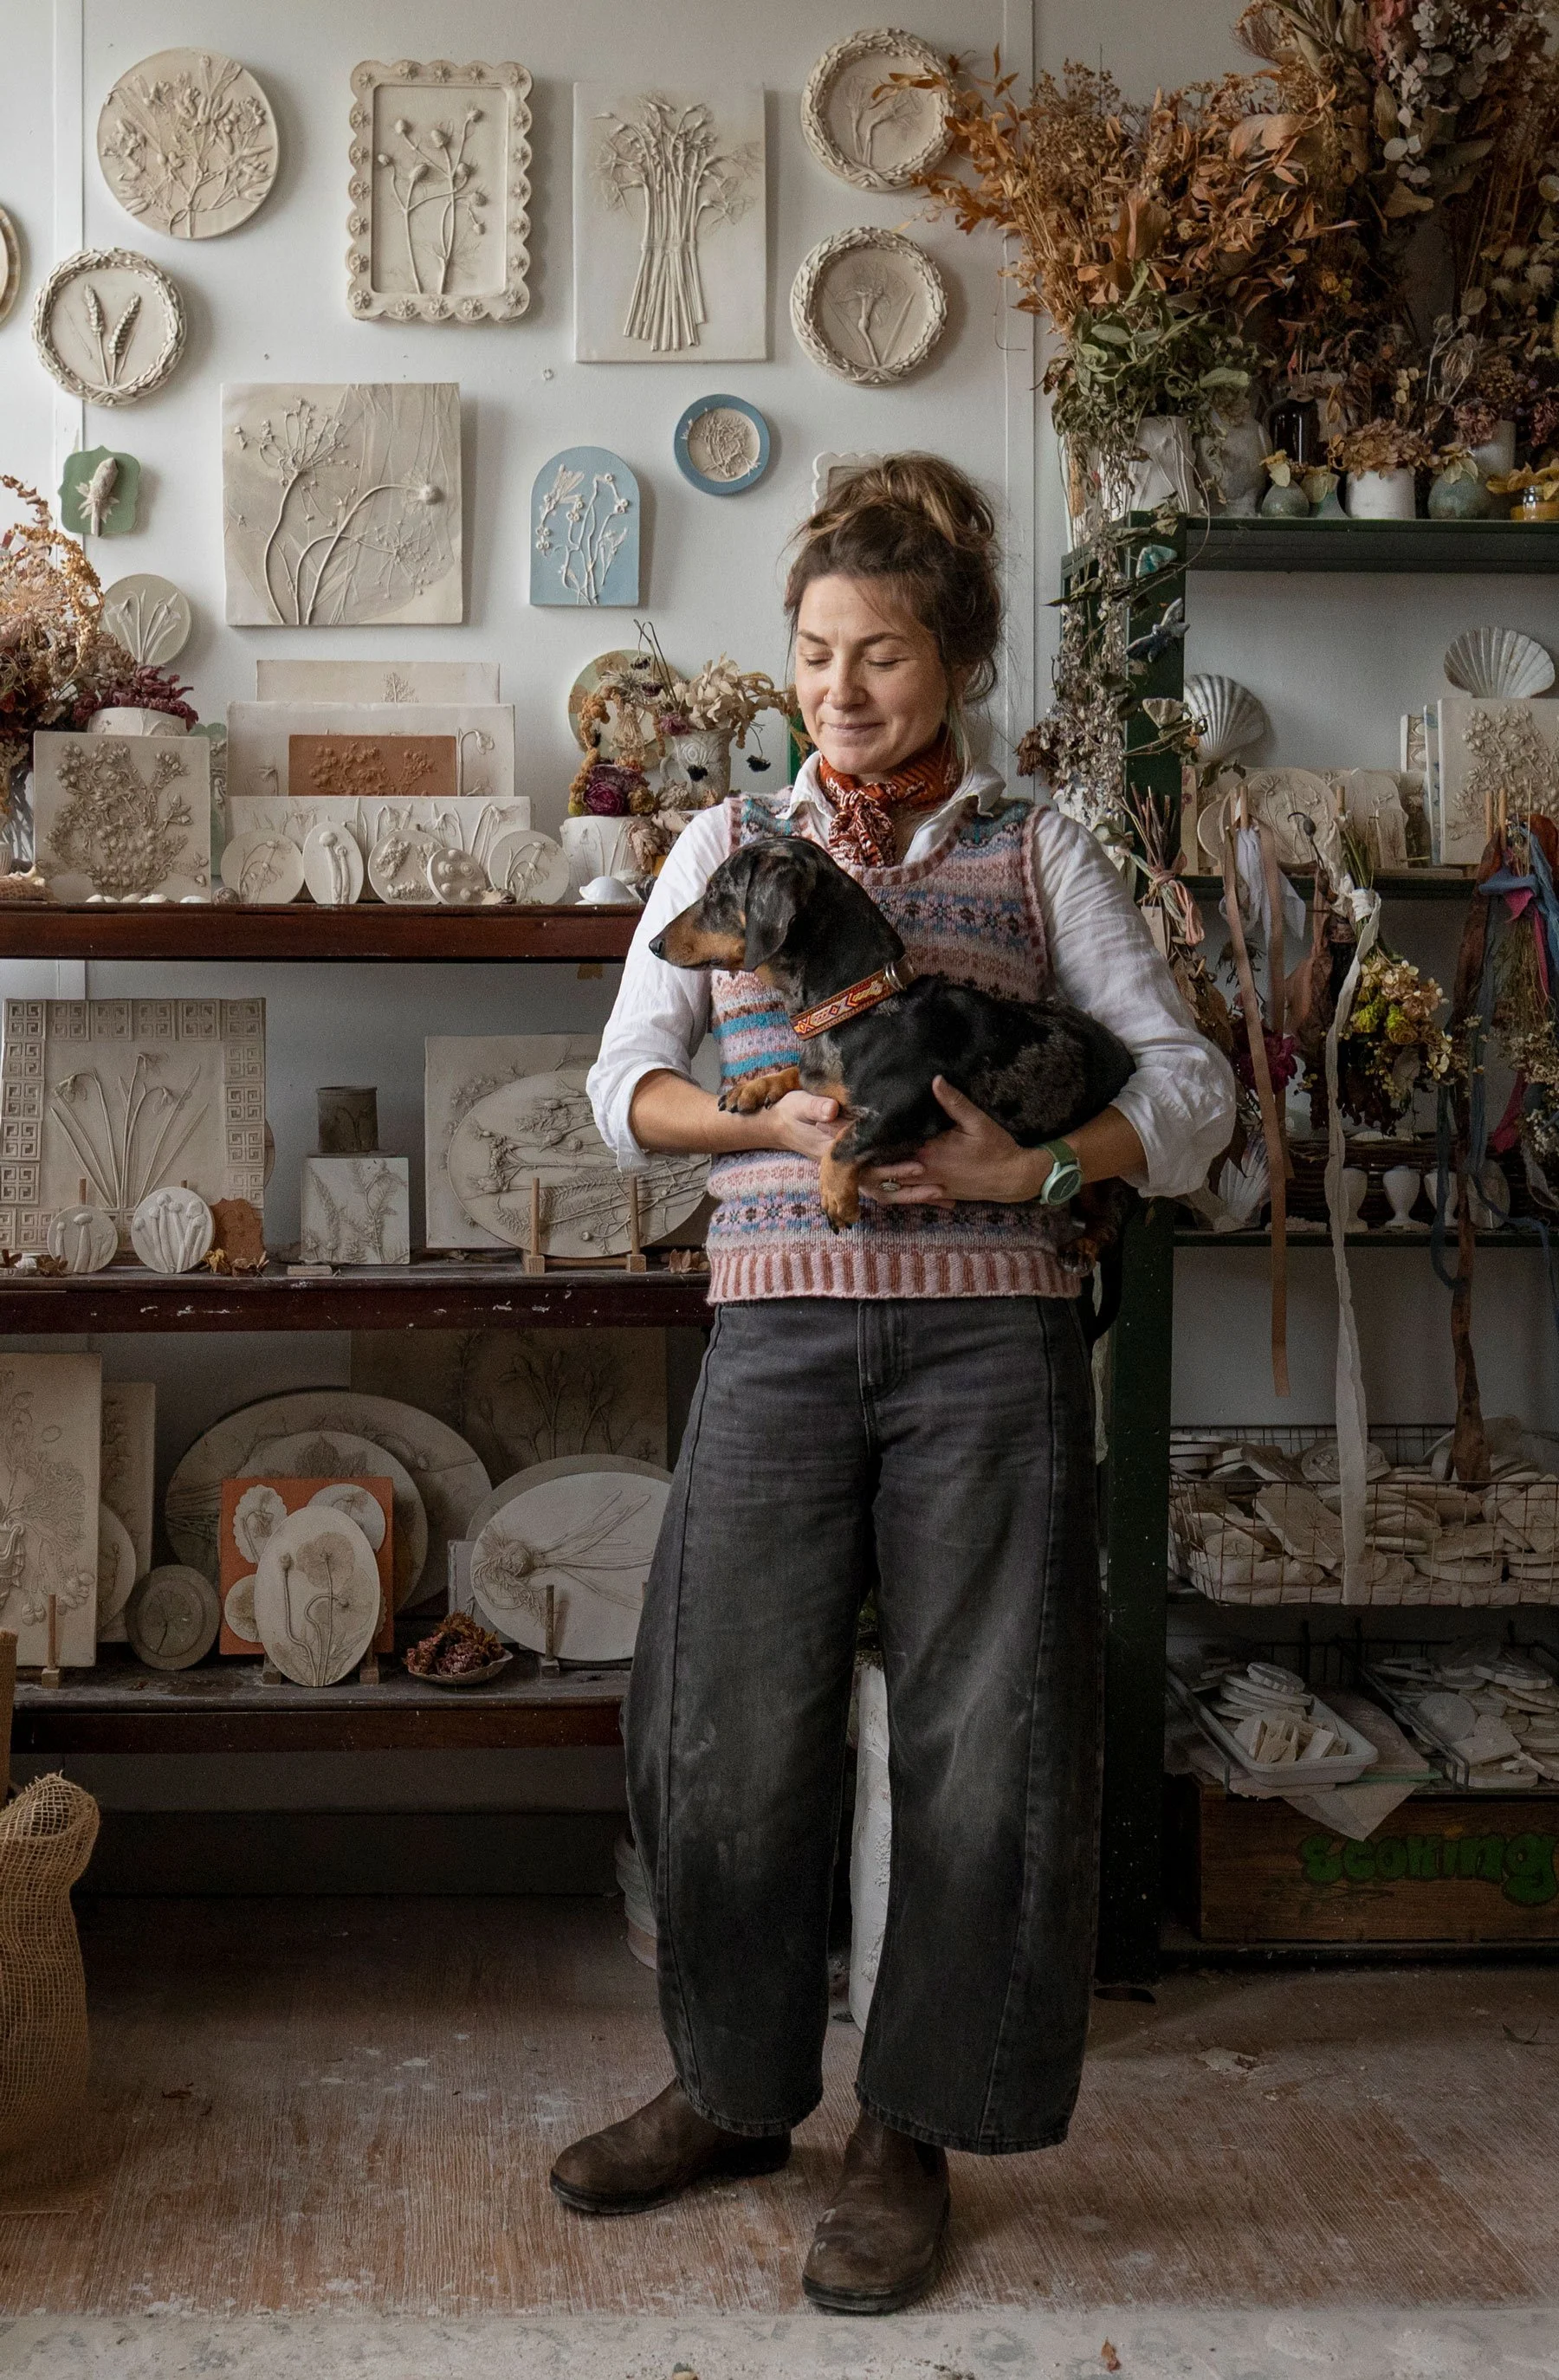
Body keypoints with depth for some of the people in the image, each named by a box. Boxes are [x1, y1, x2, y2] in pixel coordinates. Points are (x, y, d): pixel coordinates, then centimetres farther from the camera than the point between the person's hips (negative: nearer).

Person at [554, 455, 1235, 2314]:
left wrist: (1028, 1161, -14)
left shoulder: (1040, 852, 8)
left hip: (987, 1338, -1)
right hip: (780, 1328, 1)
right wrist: (784, 1124, -13)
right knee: (733, 1728, 6)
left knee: (978, 1741, 2)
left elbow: (1190, 1090, 3)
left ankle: (911, 2133, 20)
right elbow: (624, 1083, 5)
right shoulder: (730, 844, 12)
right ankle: (737, 2087, 28)